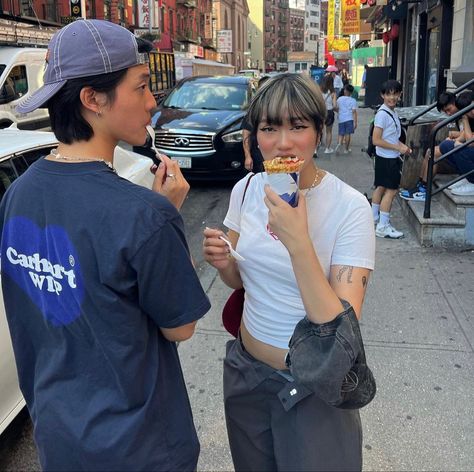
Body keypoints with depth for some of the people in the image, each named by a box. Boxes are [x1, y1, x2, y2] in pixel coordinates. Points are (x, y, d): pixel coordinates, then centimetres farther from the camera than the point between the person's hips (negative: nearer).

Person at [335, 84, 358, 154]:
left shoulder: (339, 99, 3)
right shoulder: (353, 100, -5)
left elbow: (337, 109, 13)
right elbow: (354, 112, -10)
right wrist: (355, 122, -9)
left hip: (341, 119, 2)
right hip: (349, 119, -2)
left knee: (341, 134, 9)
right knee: (347, 134, 4)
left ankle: (339, 143, -19)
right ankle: (346, 149, 10)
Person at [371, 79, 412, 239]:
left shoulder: (392, 112, 10)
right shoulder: (382, 114, -18)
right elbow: (376, 140, -22)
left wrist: (402, 146, 6)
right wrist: (398, 147, -19)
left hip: (391, 157, 9)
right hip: (386, 158, -9)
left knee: (381, 187, 16)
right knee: (391, 190, -7)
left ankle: (374, 219, 27)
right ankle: (383, 227, -4)